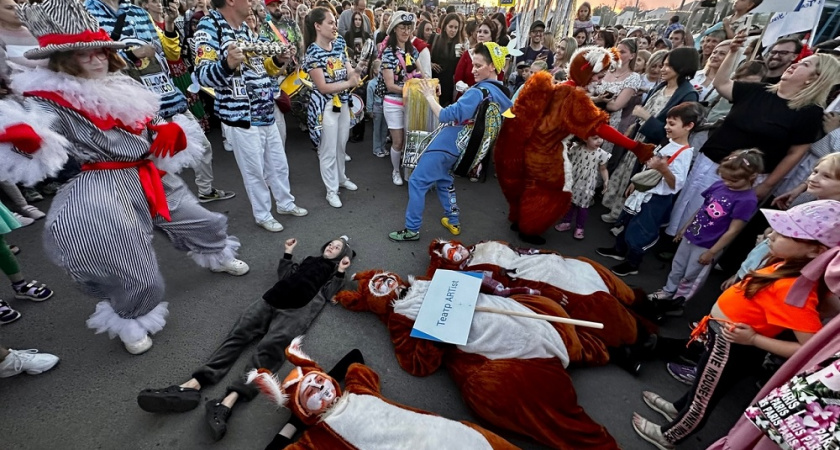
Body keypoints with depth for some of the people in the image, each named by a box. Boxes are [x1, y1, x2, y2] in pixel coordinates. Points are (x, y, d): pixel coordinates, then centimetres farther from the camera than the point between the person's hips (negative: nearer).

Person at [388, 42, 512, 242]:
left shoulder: (478, 92, -22)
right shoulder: (503, 95, 4)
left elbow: (446, 116, -26)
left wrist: (429, 96, -12)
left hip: (447, 144, -9)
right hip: (462, 147, 9)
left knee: (417, 181, -1)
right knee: (443, 178, 27)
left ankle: (412, 229, 5)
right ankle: (453, 221, 31)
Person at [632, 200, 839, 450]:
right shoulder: (789, 266, -8)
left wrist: (754, 339, -29)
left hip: (731, 346, -8)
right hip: (726, 338, 8)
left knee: (704, 397, 17)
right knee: (704, 383, 32)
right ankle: (679, 409, 58)